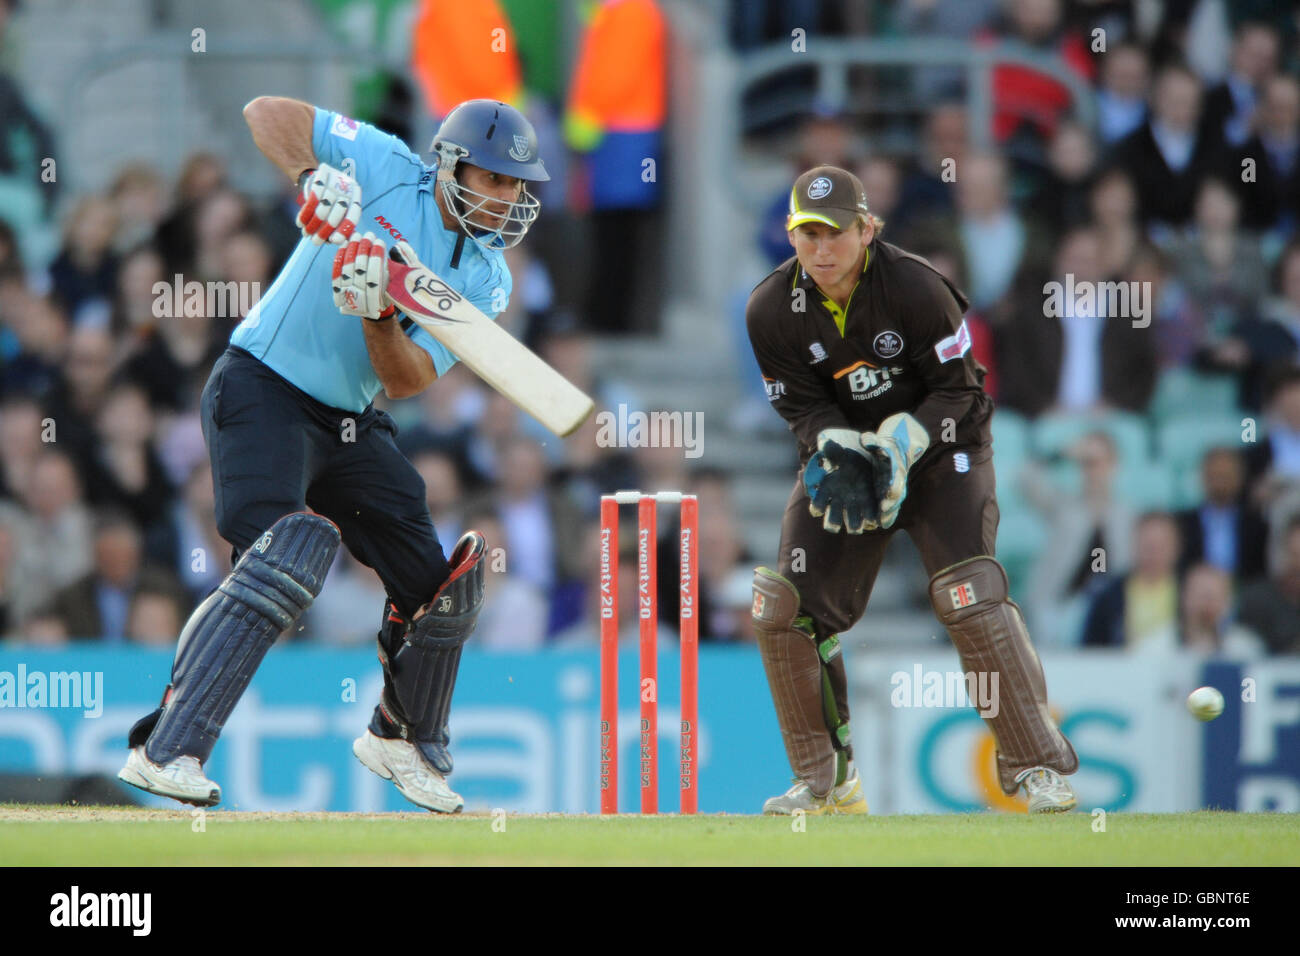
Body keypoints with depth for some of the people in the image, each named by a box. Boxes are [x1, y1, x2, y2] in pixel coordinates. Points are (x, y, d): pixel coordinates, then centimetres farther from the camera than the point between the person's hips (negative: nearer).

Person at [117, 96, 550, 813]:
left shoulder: (486, 278, 2)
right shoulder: (383, 169, -9)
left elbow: (405, 381, -9)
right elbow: (265, 113, -12)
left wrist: (378, 316, -27)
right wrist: (312, 177, -28)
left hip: (351, 427, 7)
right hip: (263, 391, -7)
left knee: (441, 585, 6)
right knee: (288, 551, -28)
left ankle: (403, 741, 34)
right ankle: (163, 751, -32)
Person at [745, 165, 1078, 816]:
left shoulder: (916, 288, -23)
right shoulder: (771, 310, -11)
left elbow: (957, 391, -15)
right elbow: (803, 408, -5)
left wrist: (899, 446, -29)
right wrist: (838, 452, -27)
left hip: (940, 447, -4)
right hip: (846, 449, 4)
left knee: (967, 593, -23)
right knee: (782, 608, -5)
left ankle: (1033, 765, -16)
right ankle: (826, 782, 8)